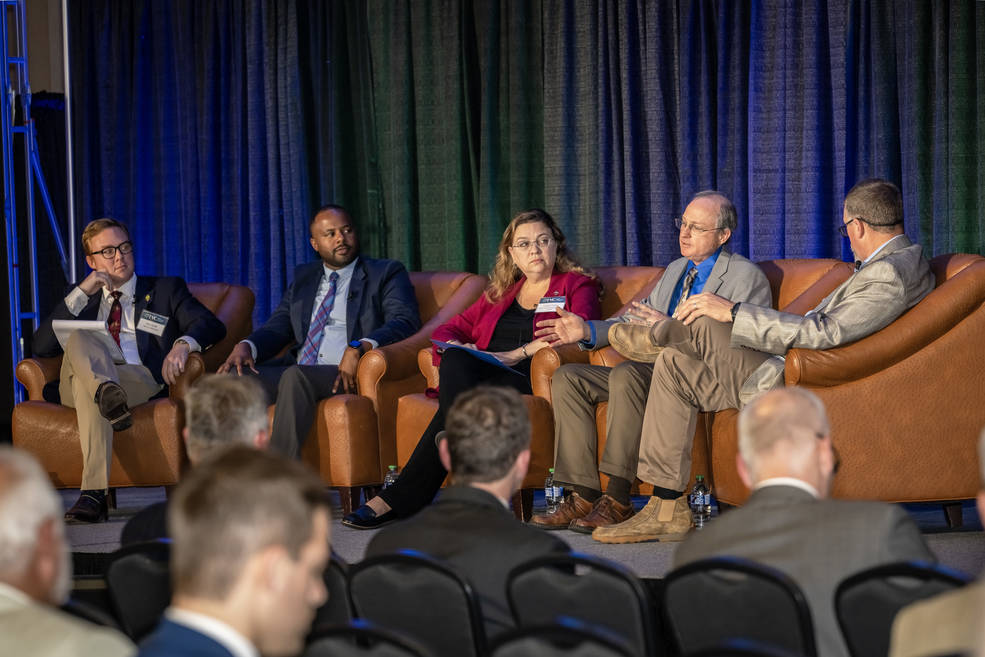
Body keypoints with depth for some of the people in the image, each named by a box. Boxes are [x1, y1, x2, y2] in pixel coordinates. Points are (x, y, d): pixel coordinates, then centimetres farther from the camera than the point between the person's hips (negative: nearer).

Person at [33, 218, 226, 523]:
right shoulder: (84, 299, 31)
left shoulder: (166, 289, 25)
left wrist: (183, 344, -17)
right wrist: (82, 293, 7)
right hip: (76, 383, 2)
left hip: (141, 379, -2)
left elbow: (212, 325, 8)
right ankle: (107, 394, -61)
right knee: (78, 338, -33)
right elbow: (42, 346, 14)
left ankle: (93, 495, -53)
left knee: (88, 385, -38)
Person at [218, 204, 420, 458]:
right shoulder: (303, 277, 26)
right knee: (235, 377, -21)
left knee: (296, 376, -35)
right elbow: (278, 327, 18)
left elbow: (405, 321, -6)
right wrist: (246, 346, -6)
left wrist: (359, 348, -24)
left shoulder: (386, 273, 10)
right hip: (295, 369, 5)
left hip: (345, 375, -5)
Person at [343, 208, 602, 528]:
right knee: (455, 362, -35)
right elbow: (449, 329, 28)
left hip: (525, 378, -4)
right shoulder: (501, 292, 31)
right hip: (479, 374, 4)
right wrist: (457, 346, 2)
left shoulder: (576, 285, 15)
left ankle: (400, 499, -35)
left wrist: (519, 353, -13)